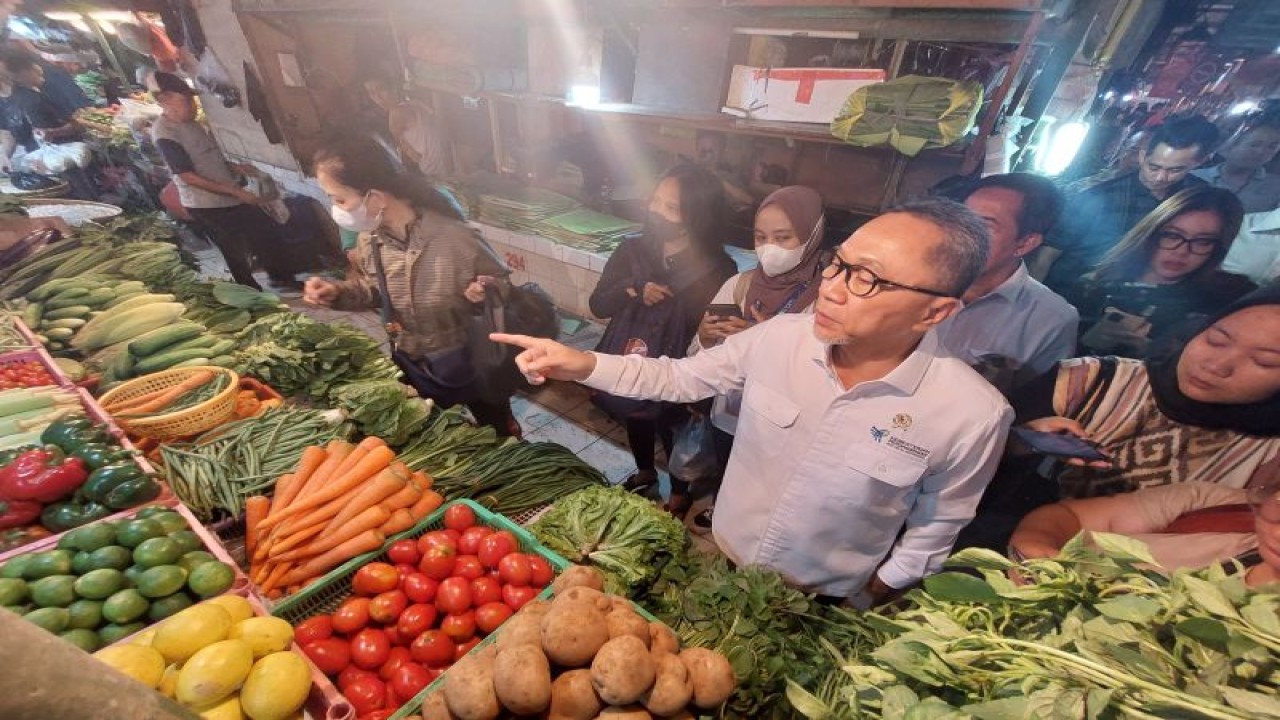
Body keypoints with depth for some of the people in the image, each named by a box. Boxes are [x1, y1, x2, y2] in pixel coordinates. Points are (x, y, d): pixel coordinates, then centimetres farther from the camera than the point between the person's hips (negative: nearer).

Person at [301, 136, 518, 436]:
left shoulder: (454, 241, -29)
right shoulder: (369, 240, -9)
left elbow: (502, 288, -16)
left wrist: (485, 293, -38)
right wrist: (338, 292, -9)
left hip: (470, 368, -5)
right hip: (414, 367, 6)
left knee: (498, 438, 21)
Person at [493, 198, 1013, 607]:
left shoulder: (973, 414, -23)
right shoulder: (779, 337, -20)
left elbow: (936, 527, -7)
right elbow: (681, 377, -9)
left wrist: (872, 598, 1)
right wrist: (582, 364, -20)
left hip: (823, 607, -2)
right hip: (718, 563, 3)